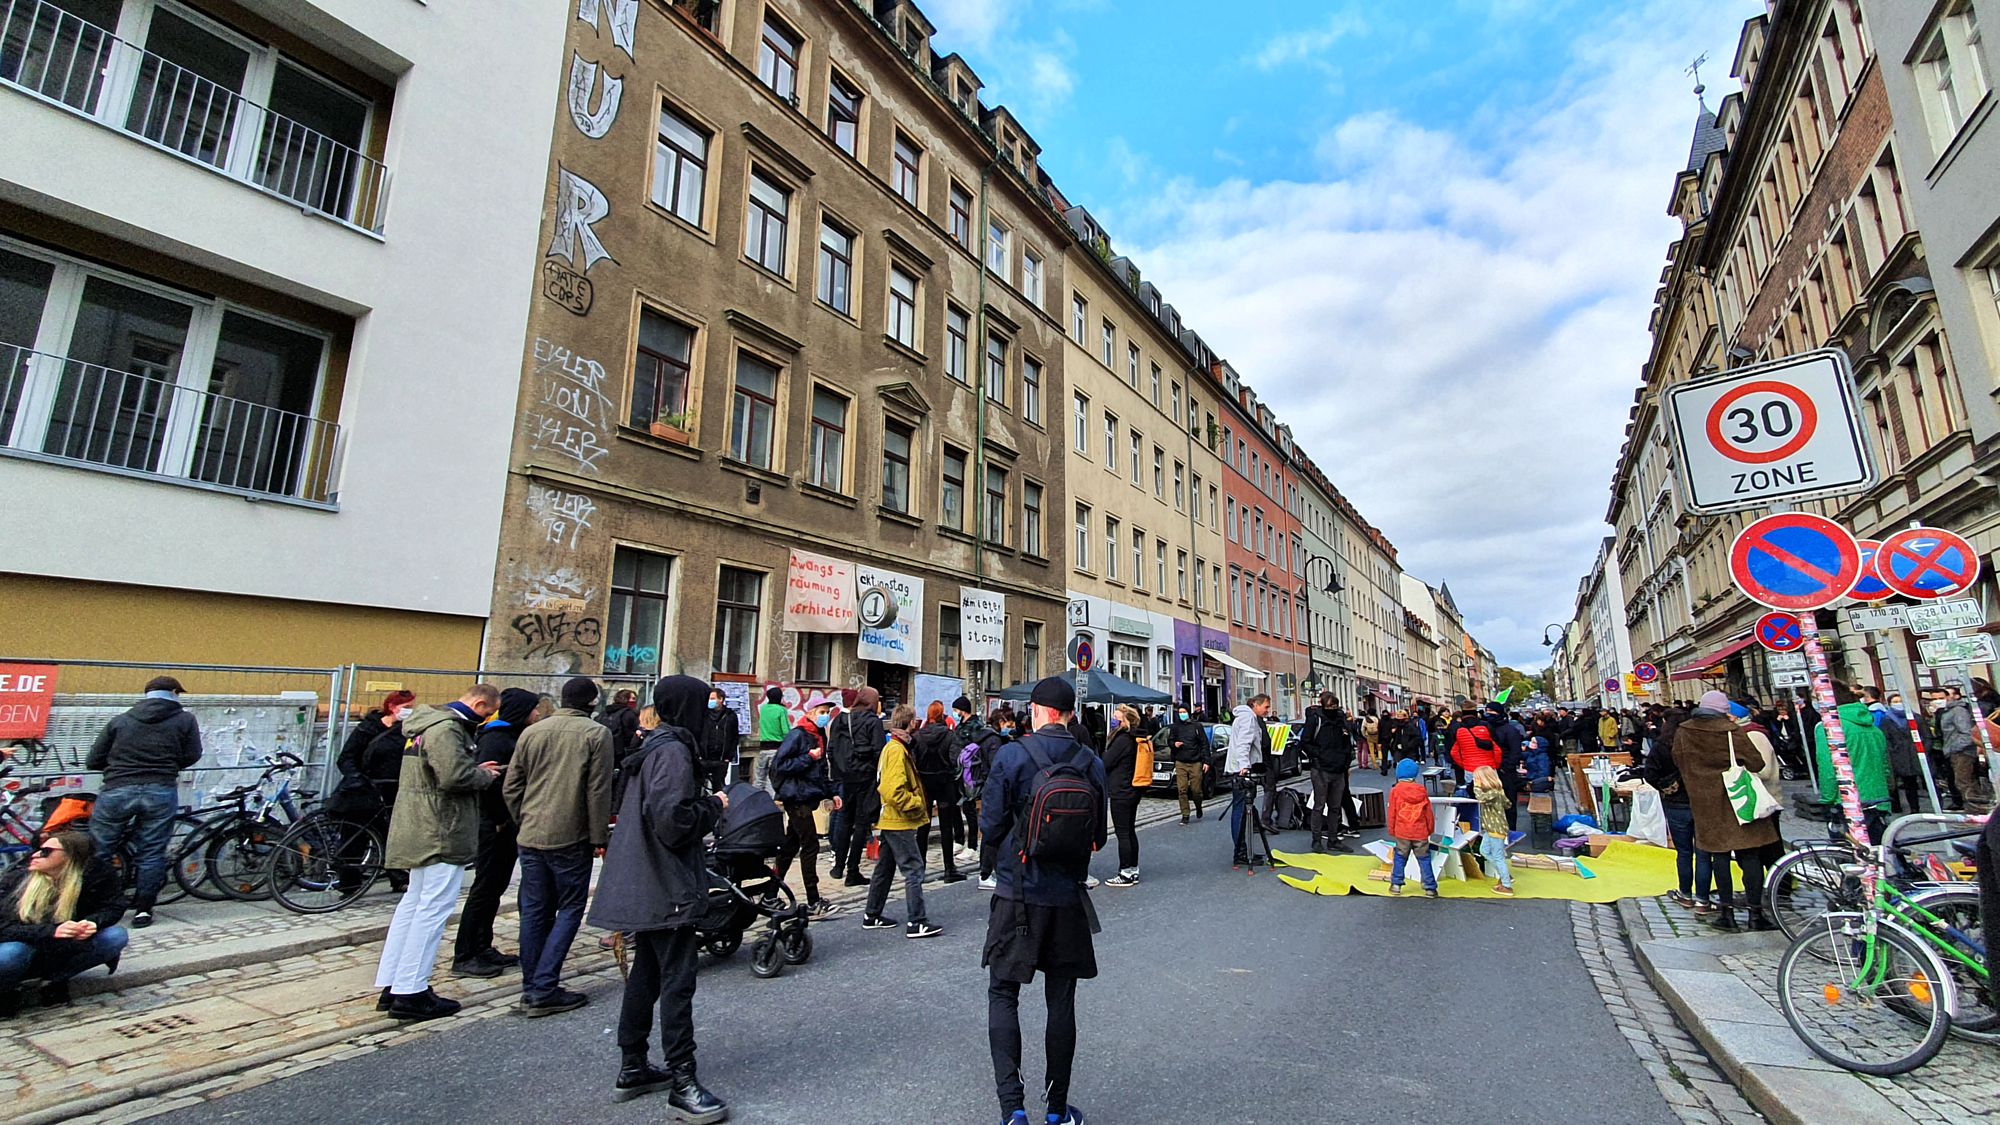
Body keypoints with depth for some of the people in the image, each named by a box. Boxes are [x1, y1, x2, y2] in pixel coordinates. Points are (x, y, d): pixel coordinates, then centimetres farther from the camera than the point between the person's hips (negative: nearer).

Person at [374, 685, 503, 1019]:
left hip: (421, 831, 11)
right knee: (434, 907, -5)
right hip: (442, 832, -11)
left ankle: (391, 985, 24)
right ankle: (410, 993, 0)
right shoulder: (447, 729, -18)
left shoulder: (431, 724, 17)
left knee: (413, 901, 17)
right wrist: (484, 775, -9)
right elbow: (454, 776, -27)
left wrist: (476, 770, 10)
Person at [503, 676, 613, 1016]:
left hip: (530, 837, 6)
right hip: (570, 839, -6)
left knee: (534, 911, 14)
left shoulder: (532, 732, 9)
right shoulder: (597, 734, -8)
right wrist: (598, 838, -4)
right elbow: (598, 792, -11)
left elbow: (510, 788, 11)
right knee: (570, 910, 4)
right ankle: (544, 990, 1)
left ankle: (531, 987, 21)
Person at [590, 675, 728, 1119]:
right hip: (667, 887, -10)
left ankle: (632, 1067, 30)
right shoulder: (673, 751, -19)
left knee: (647, 971, 19)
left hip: (645, 885, 10)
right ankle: (682, 1083, 4)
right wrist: (714, 806, -12)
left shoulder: (654, 746, 13)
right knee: (678, 980, -3)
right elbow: (671, 819, -27)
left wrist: (706, 804, 12)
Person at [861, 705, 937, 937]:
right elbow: (895, 790, -28)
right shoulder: (897, 750, -19)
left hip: (890, 821, 10)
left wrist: (918, 802, 15)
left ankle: (872, 916, 26)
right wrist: (917, 803, -15)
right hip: (900, 822, -10)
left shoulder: (893, 746, 13)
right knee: (914, 869, -6)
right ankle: (916, 923, -3)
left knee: (885, 868, 17)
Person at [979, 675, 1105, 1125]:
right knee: (1061, 1001, 14)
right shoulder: (1093, 764, -4)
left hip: (1018, 897, -3)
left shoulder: (1011, 756, -14)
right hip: (1068, 899, 3)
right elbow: (1098, 837, 3)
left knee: (1003, 995, 12)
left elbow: (991, 826, -11)